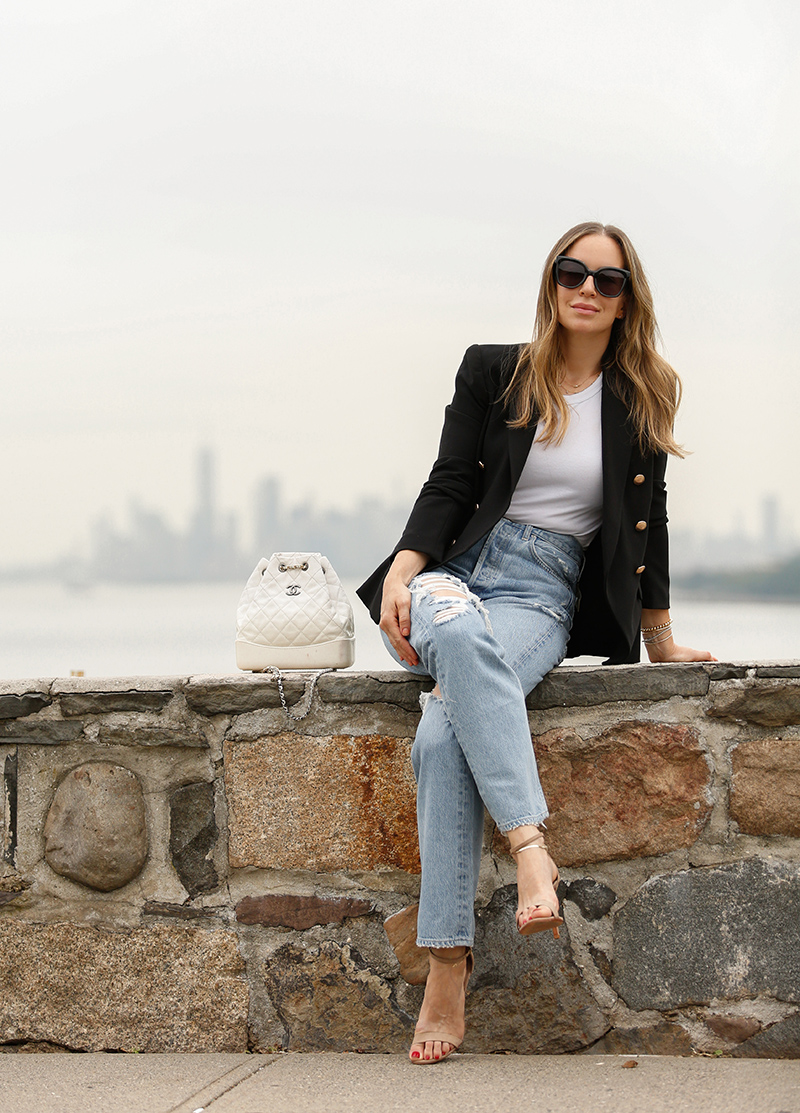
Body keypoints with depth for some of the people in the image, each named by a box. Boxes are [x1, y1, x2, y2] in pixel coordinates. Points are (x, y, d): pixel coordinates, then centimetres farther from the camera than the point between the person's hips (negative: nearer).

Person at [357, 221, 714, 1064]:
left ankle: (447, 964, -37)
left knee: (444, 733, -33)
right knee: (459, 633, -40)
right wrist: (404, 572, -14)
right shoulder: (492, 372, 10)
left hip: (546, 599, -1)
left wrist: (661, 640, 18)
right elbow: (449, 486, 4)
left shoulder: (642, 399, 12)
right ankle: (530, 845, -49)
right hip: (457, 574, 1)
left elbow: (647, 522, 16)